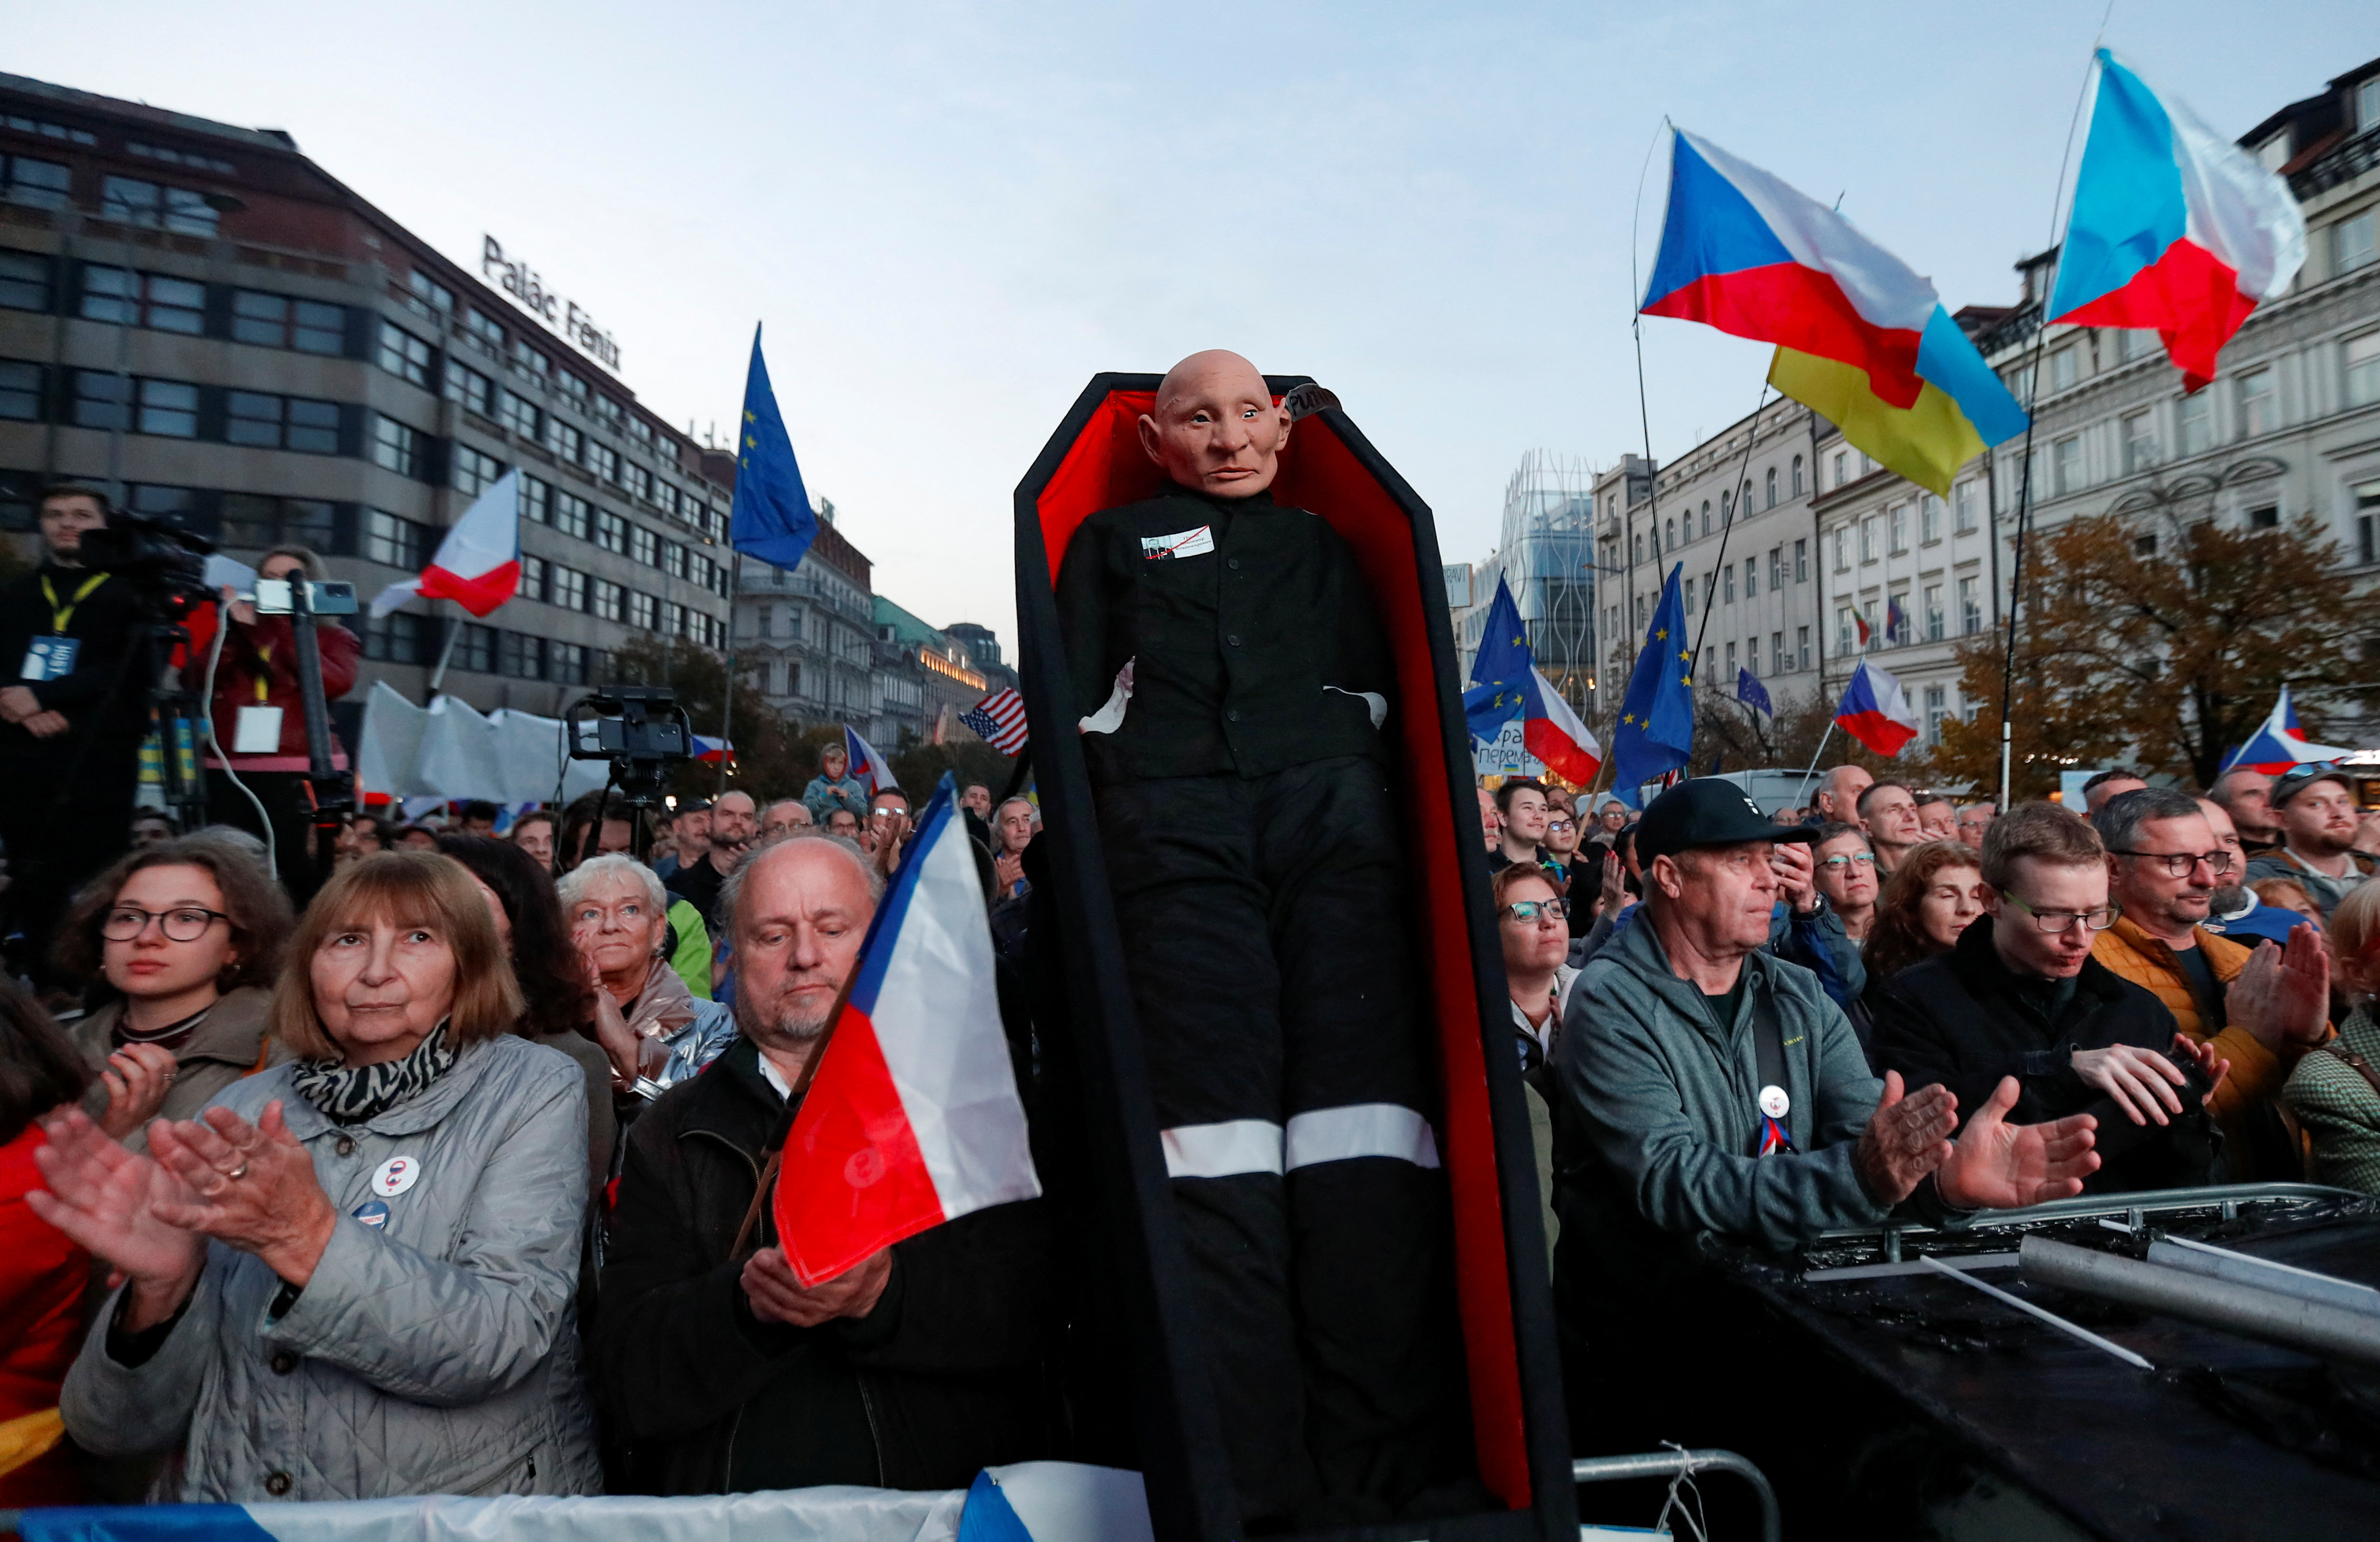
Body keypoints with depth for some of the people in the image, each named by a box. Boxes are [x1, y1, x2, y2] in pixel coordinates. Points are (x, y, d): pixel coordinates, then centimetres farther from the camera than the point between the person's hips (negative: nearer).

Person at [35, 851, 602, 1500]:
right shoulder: (238, 1116, 5)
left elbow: (504, 1344, -16)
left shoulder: (535, 1091, -4)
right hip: (227, 1517, 3)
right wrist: (161, 1288, -15)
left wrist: (305, 1237, -25)